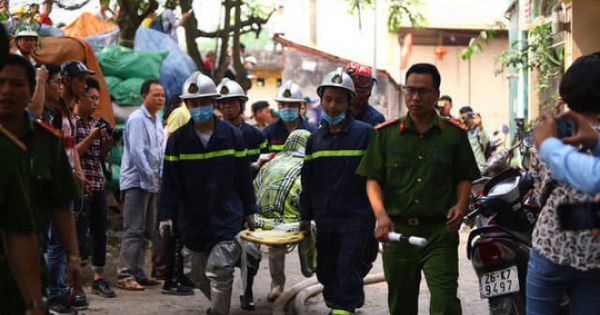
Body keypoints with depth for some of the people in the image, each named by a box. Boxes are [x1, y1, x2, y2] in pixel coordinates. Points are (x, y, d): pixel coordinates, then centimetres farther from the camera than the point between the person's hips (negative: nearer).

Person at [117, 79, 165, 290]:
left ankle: (138, 273, 19)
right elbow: (137, 152, -18)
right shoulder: (137, 119, -12)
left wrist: (160, 176, 8)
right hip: (136, 181, -9)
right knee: (133, 231, -10)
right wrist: (151, 176, -17)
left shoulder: (157, 120, 16)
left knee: (146, 231, 12)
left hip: (151, 183, 9)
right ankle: (125, 275, -9)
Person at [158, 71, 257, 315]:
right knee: (199, 275, 12)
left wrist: (249, 211, 9)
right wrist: (166, 215, -4)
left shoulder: (232, 135, 0)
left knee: (218, 272, -13)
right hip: (194, 220, 2)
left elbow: (243, 176, 6)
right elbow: (169, 182, 2)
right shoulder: (178, 139, 0)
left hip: (227, 217, -2)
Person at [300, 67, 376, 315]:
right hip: (325, 218, 5)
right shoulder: (315, 139, 11)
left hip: (356, 217, -5)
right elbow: (308, 181, 17)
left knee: (349, 269, -10)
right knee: (326, 270, 14)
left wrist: (378, 212, -7)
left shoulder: (365, 133, -5)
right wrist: (305, 217, 16)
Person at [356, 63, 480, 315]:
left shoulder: (453, 134, 6)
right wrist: (381, 215, -14)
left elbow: (464, 178, 13)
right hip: (397, 230, 2)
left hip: (440, 230, -2)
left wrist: (460, 204, -7)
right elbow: (373, 180, 3)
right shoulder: (386, 133, 7)